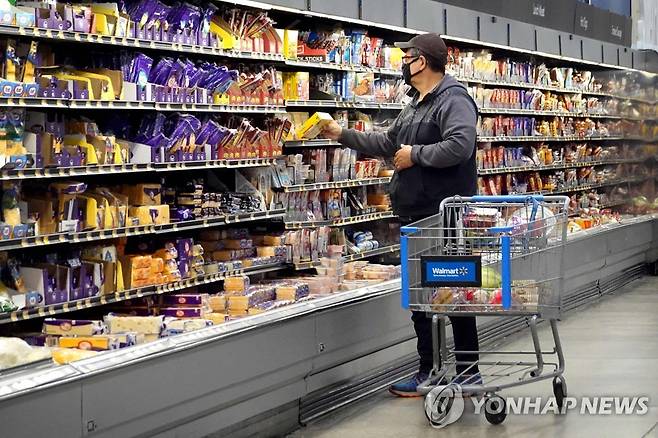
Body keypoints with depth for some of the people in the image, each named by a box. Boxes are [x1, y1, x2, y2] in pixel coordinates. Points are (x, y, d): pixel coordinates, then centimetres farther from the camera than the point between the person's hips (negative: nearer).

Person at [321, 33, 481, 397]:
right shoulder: (415, 106, 20)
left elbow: (460, 146, -28)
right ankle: (429, 371, 22)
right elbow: (387, 144, 29)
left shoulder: (453, 99, -12)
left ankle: (467, 368, 9)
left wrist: (416, 155, -17)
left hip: (443, 216, -10)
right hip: (416, 214, 10)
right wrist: (343, 135, 28)